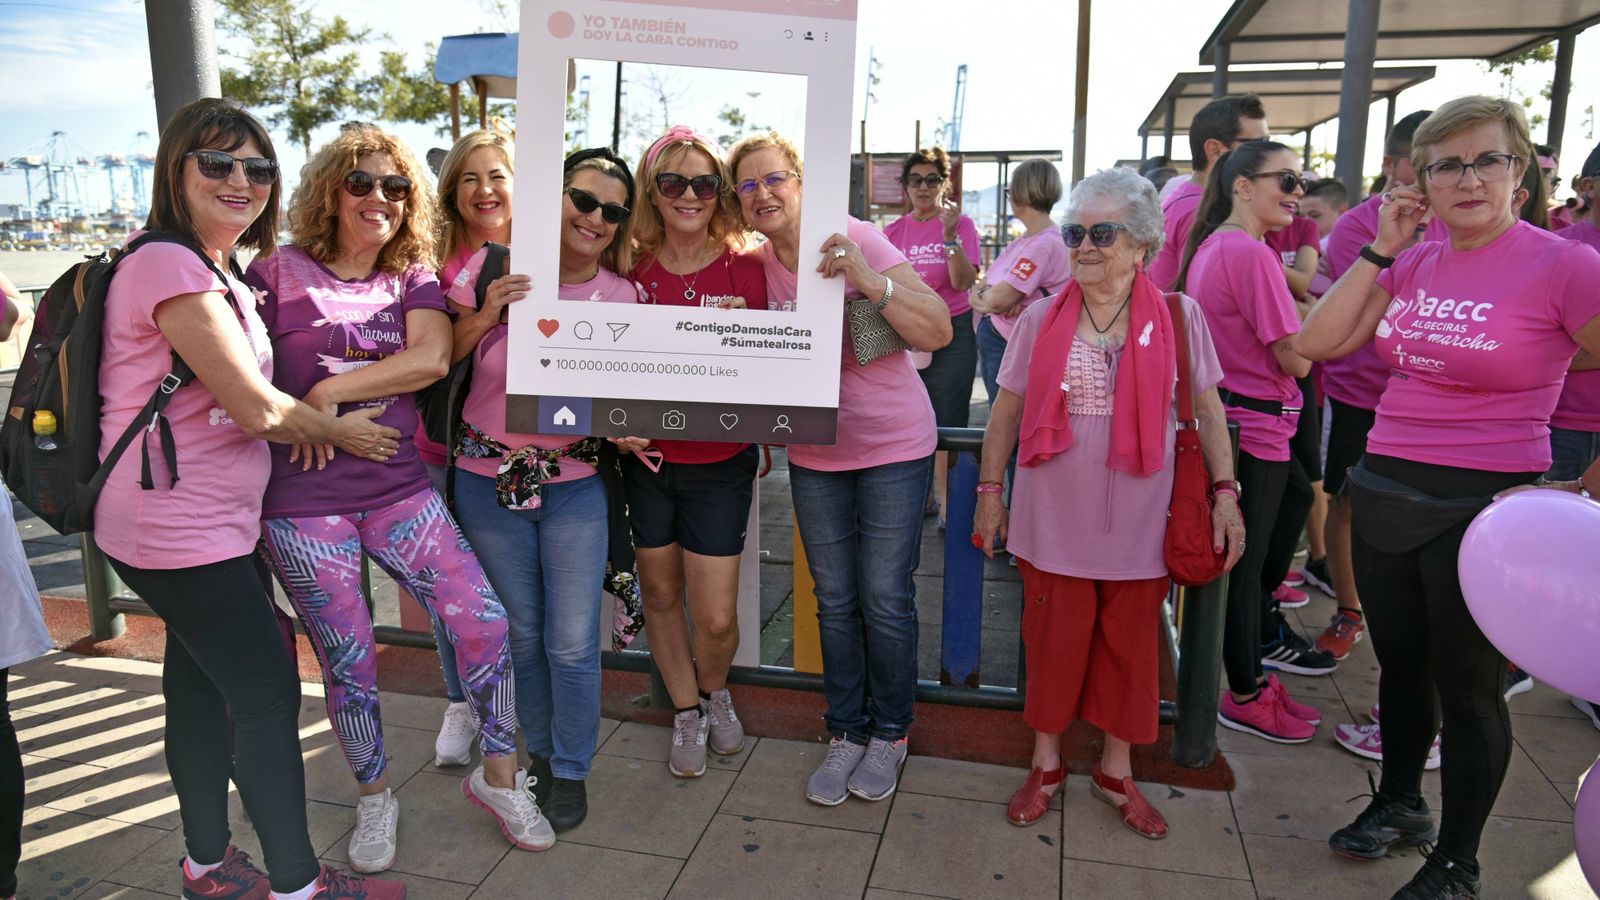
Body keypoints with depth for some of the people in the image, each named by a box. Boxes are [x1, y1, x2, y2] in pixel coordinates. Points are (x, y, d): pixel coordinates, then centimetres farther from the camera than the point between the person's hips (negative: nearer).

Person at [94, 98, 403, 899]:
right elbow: (257, 409, -21)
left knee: (202, 687, 19)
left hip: (214, 524, 10)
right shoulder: (170, 267, -18)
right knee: (269, 695, -2)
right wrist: (340, 432, -5)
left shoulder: (222, 274, 13)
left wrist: (309, 419, -1)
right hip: (178, 529, -10)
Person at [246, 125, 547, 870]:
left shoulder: (414, 280, 8)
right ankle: (374, 799, 32)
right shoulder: (278, 273, 0)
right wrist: (300, 423, -9)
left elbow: (431, 358, -11)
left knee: (483, 620, -6)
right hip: (302, 502, -2)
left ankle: (498, 776, 15)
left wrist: (330, 390, -14)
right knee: (348, 664, 7)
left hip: (400, 488, 2)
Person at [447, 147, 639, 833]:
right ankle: (540, 751, 37)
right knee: (521, 632, 13)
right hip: (488, 481, 0)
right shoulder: (493, 267, -6)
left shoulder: (620, 296, -3)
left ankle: (571, 771, 25)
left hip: (575, 486, 0)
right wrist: (485, 317, -17)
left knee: (574, 641, 2)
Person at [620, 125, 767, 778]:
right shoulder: (633, 268, -2)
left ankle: (714, 691, 35)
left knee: (716, 618, -1)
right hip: (646, 456, 2)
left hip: (721, 463, -2)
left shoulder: (745, 269, -7)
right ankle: (687, 712, 39)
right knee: (660, 592, 14)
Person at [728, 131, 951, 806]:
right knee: (834, 600, 10)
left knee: (885, 597, 1)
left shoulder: (855, 240, -13)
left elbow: (939, 332, -19)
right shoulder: (754, 266, 1)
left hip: (894, 446, -4)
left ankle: (889, 735, 21)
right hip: (814, 456, 4)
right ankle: (846, 733, 26)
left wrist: (868, 282, -33)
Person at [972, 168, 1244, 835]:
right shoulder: (1042, 320, 2)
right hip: (1054, 522, 0)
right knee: (1052, 640, 9)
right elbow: (1006, 411, 6)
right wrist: (990, 489, 5)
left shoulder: (1178, 317, 0)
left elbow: (1207, 410, 4)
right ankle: (1046, 762, 30)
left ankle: (1116, 770, 31)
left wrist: (1226, 491, -2)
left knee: (1130, 645, 11)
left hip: (1137, 523, 0)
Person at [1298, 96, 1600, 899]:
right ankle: (1399, 803, 44)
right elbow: (1318, 343, 0)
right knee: (1400, 663, 20)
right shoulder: (1413, 263, 5)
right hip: (1385, 492, 5)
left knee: (1467, 686, 9)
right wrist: (1380, 249, -3)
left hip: (1482, 505, -5)